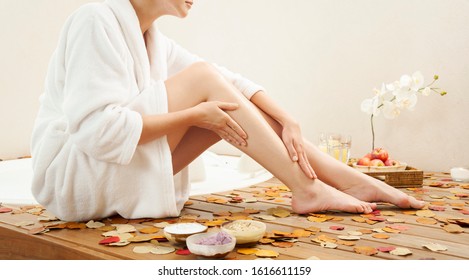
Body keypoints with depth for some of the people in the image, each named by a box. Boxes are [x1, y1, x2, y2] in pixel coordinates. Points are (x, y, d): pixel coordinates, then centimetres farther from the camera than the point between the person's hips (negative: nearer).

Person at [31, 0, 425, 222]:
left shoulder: (154, 40, 11)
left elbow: (231, 83, 3)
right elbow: (94, 128, -27)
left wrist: (288, 122, -11)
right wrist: (193, 115, -22)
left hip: (127, 173, 8)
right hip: (76, 175, -8)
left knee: (227, 105, -6)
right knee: (205, 79, -18)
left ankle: (349, 181, -4)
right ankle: (308, 189, -15)